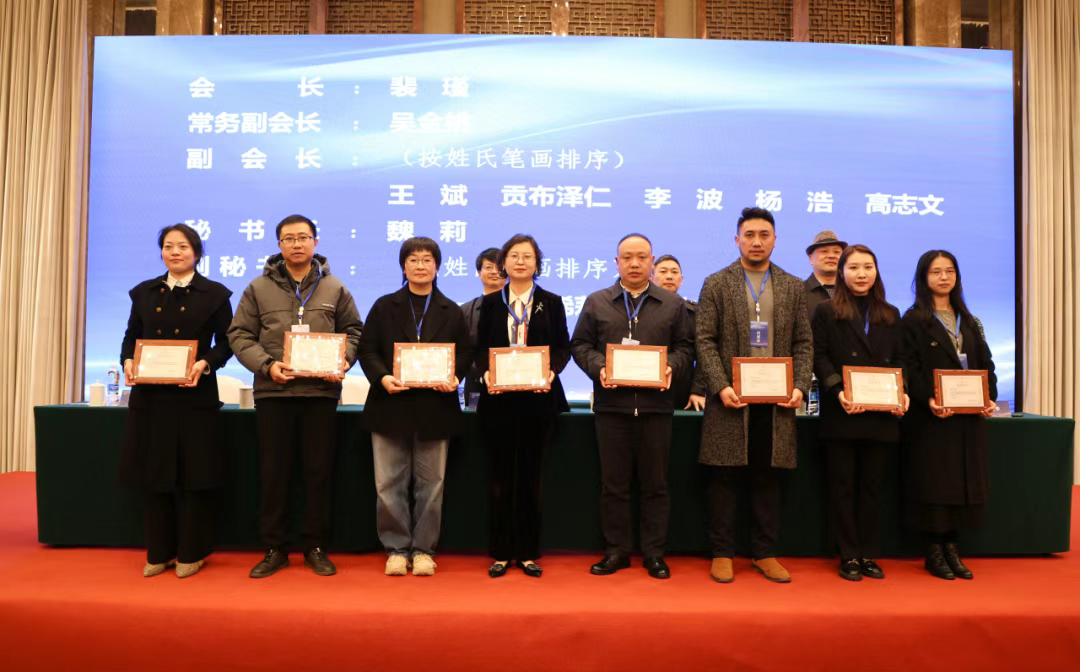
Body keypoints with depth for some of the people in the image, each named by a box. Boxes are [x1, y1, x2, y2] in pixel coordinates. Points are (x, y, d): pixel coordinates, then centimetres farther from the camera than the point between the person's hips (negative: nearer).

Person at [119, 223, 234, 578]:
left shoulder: (214, 294, 2)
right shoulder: (144, 292, 13)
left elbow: (226, 342, -1)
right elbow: (131, 336, 14)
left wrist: (205, 363, -18)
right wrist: (128, 361, -6)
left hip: (195, 396, -3)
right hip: (150, 396, 4)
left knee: (193, 476, 1)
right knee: (153, 474, 8)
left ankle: (191, 553, 15)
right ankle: (159, 552, 21)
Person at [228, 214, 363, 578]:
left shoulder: (334, 288, 7)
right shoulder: (259, 288, 5)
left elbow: (352, 330, 10)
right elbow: (240, 335, 4)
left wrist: (343, 361, -8)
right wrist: (266, 365, -12)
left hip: (321, 392, 0)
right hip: (273, 392, 0)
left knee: (319, 472, 6)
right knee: (273, 473, 6)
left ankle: (315, 547, 19)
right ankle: (274, 548, 19)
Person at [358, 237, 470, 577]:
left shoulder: (451, 312, 9)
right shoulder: (384, 307, 8)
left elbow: (464, 354, 7)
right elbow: (367, 350, 4)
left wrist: (454, 377, -13)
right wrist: (382, 377, -14)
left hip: (435, 406, 0)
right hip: (391, 405, 0)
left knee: (431, 483, 6)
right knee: (390, 483, 5)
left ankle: (423, 549, 18)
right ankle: (396, 549, 17)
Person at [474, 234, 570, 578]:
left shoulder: (551, 302, 7)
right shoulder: (491, 302, 8)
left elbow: (563, 347, 3)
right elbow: (480, 349, 5)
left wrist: (552, 371, -16)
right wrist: (486, 373, -14)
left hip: (538, 398, 0)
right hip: (499, 399, 1)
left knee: (531, 475, 6)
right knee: (501, 477, 5)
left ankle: (528, 552, 17)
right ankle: (501, 552, 16)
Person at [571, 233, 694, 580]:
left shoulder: (672, 304, 9)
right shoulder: (596, 302, 8)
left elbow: (685, 346, 9)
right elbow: (580, 345, 7)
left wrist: (672, 367, -11)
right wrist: (598, 367, -11)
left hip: (656, 404, 0)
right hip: (611, 403, 0)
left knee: (655, 483, 6)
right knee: (613, 482, 6)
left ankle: (654, 552, 18)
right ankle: (617, 550, 18)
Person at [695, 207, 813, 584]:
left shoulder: (793, 287, 11)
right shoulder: (716, 284, 3)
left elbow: (803, 344, 9)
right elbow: (705, 341, -3)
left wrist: (800, 387, -6)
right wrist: (720, 387, -14)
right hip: (731, 398, -2)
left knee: (767, 479, 9)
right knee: (724, 479, 3)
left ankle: (765, 554, 21)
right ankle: (722, 554, 15)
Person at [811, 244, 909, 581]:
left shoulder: (890, 315, 15)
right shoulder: (826, 311, 4)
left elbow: (899, 361, 12)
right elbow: (820, 357, -4)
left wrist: (902, 392, -6)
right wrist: (838, 391, -19)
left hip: (881, 415, 3)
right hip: (842, 414, -3)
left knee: (871, 486, 9)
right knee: (843, 486, 3)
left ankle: (868, 554, 18)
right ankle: (848, 556, 11)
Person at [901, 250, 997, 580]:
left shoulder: (968, 321, 16)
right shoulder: (914, 320, -1)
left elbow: (985, 363, 12)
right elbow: (910, 368, -9)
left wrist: (990, 398, -5)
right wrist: (928, 400, -23)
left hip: (969, 416, 5)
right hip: (931, 416, -5)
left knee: (964, 480, 6)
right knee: (933, 482, -3)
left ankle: (951, 547, 16)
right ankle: (934, 552, 7)